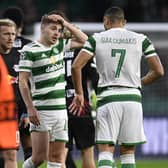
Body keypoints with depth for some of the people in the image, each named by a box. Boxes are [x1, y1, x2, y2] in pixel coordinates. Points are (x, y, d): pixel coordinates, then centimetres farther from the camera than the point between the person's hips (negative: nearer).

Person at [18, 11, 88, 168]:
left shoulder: (59, 45, 12)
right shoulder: (29, 50, -6)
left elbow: (83, 40, 21)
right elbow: (22, 81, -9)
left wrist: (66, 24, 7)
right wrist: (30, 108, -17)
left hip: (61, 108, 6)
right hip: (41, 112, -6)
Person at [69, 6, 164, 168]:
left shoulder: (97, 39, 3)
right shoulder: (140, 39, 6)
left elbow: (76, 66, -6)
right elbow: (158, 71, 4)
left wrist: (79, 93, 5)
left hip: (107, 98, -2)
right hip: (132, 97, 2)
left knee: (105, 151, -3)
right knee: (128, 153, 10)